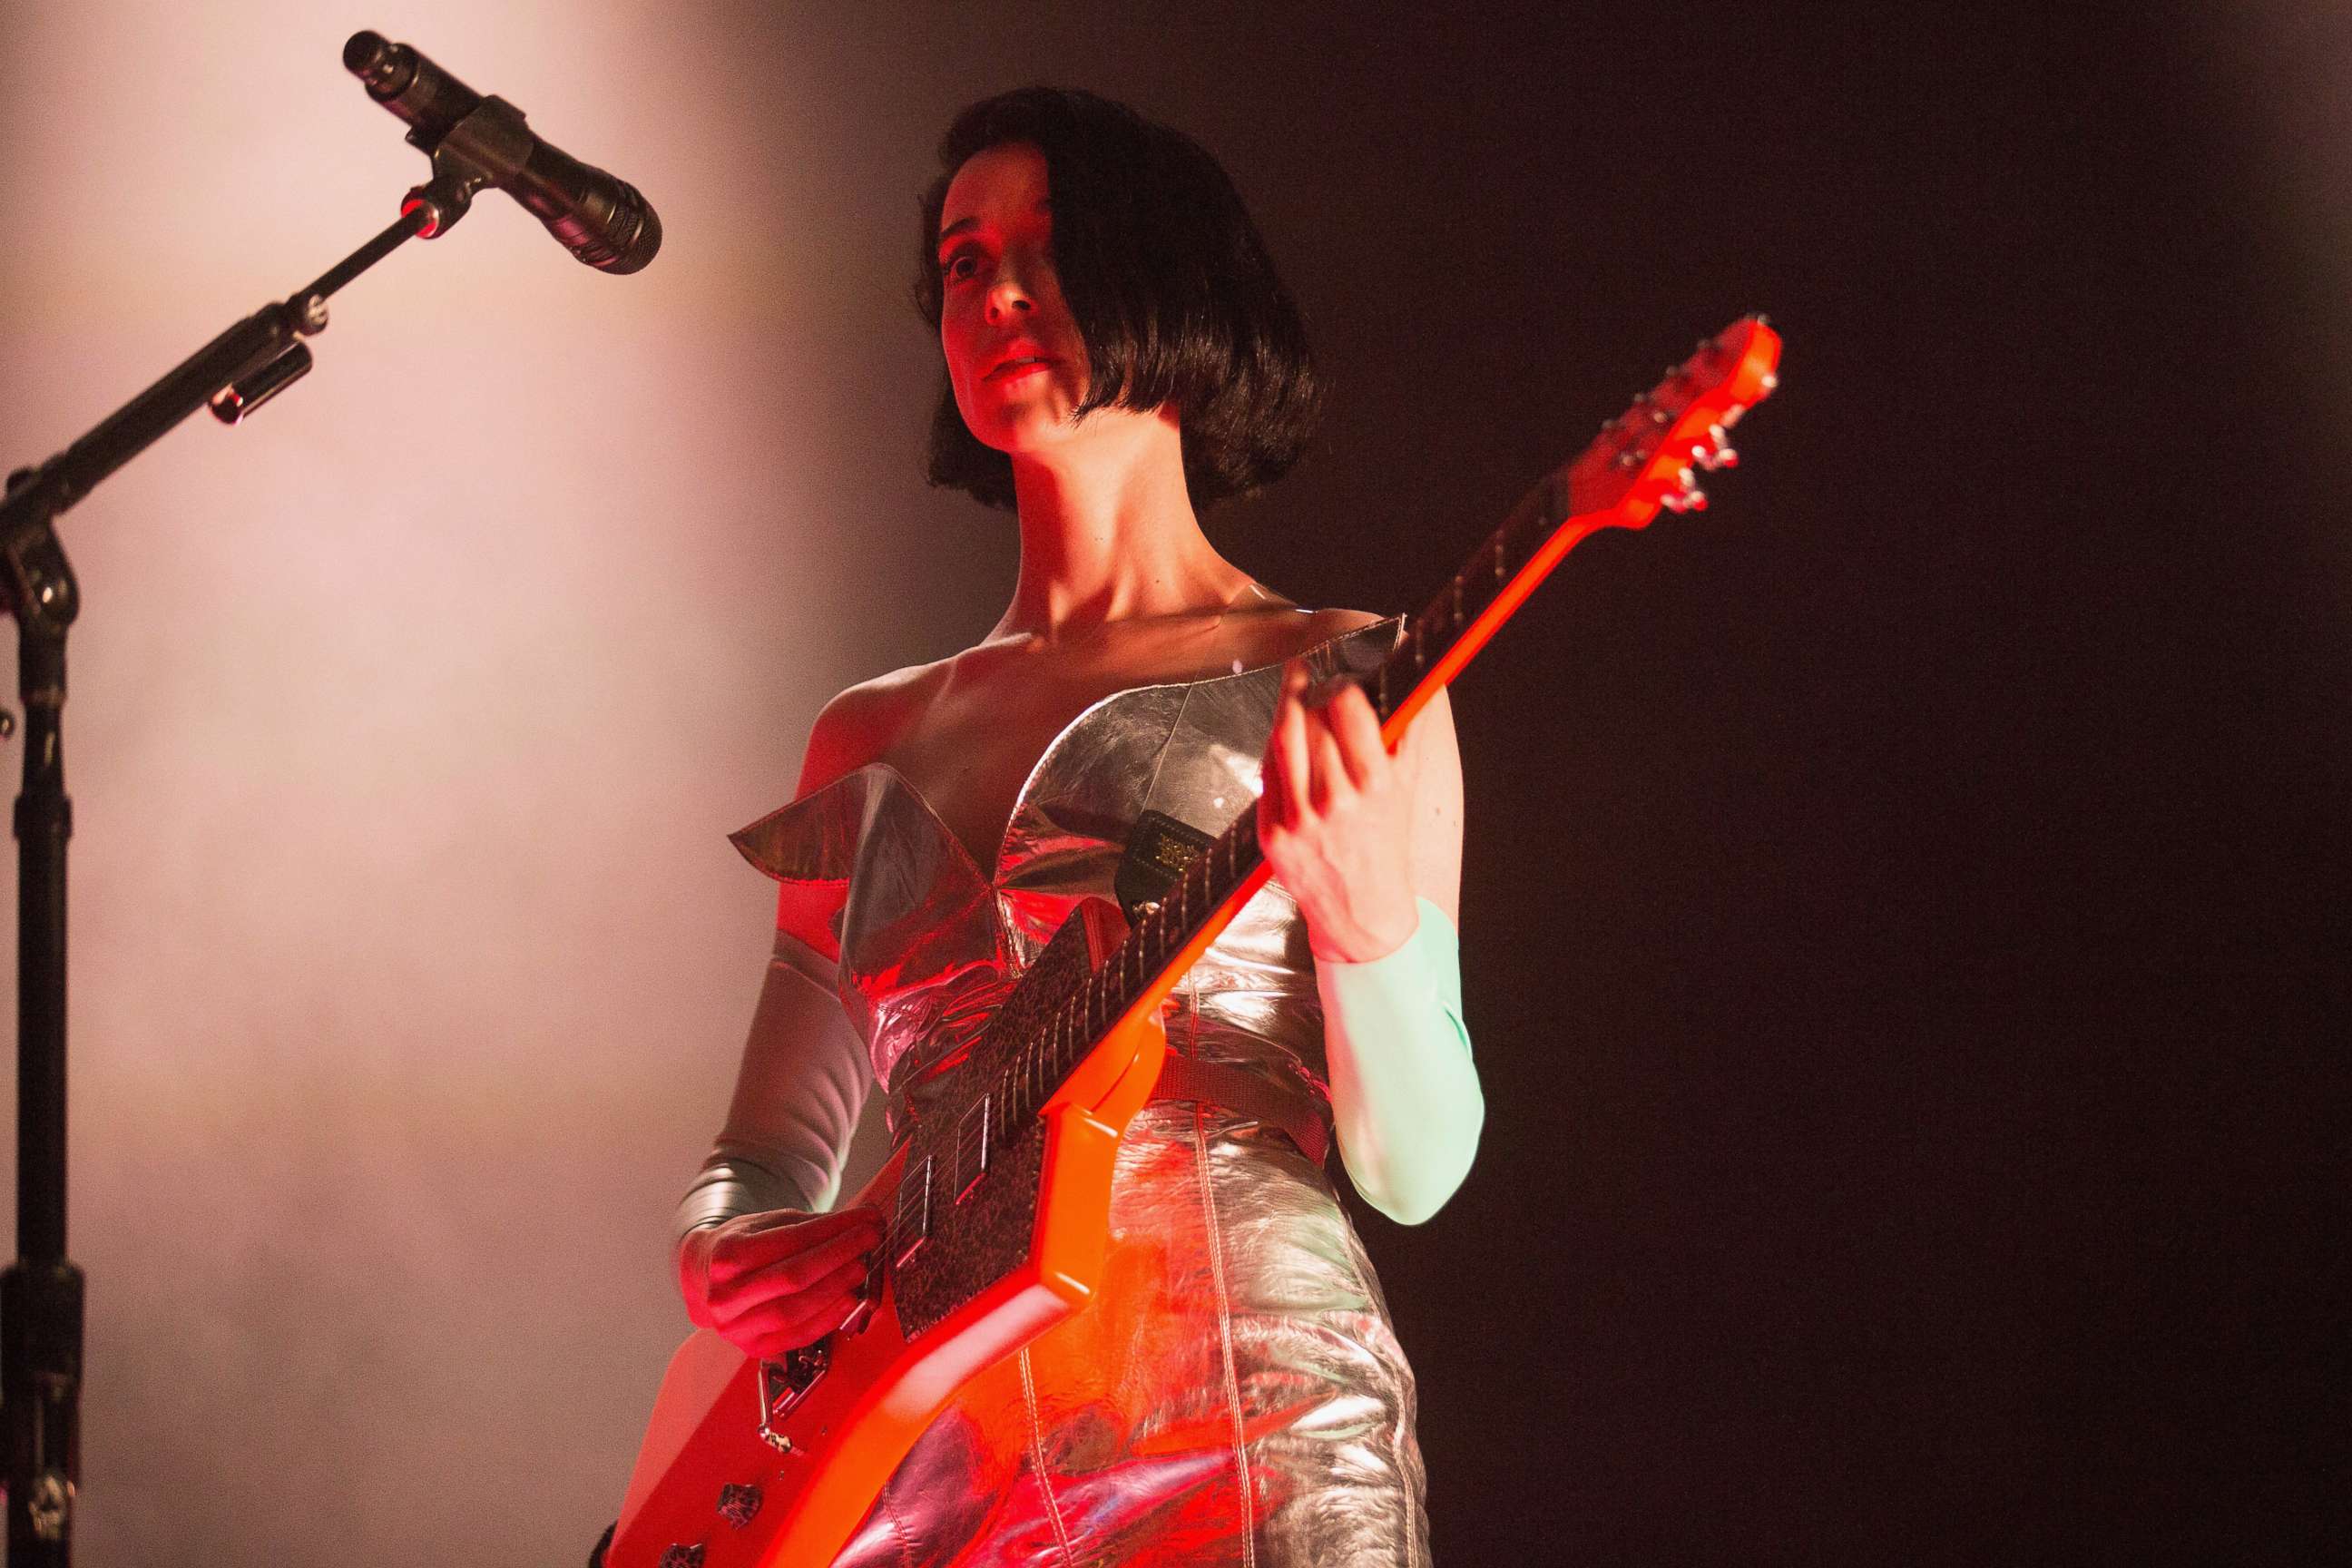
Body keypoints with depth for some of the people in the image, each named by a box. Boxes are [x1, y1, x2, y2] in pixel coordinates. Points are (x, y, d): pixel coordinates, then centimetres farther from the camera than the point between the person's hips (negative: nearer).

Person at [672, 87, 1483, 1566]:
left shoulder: (1336, 681, 8)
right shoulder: (873, 738, 19)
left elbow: (1417, 1166, 1)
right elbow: (770, 1150, 22)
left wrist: (1365, 923, -17)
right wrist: (728, 1250, 0)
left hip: (1247, 1429, -3)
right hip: (923, 1445, 4)